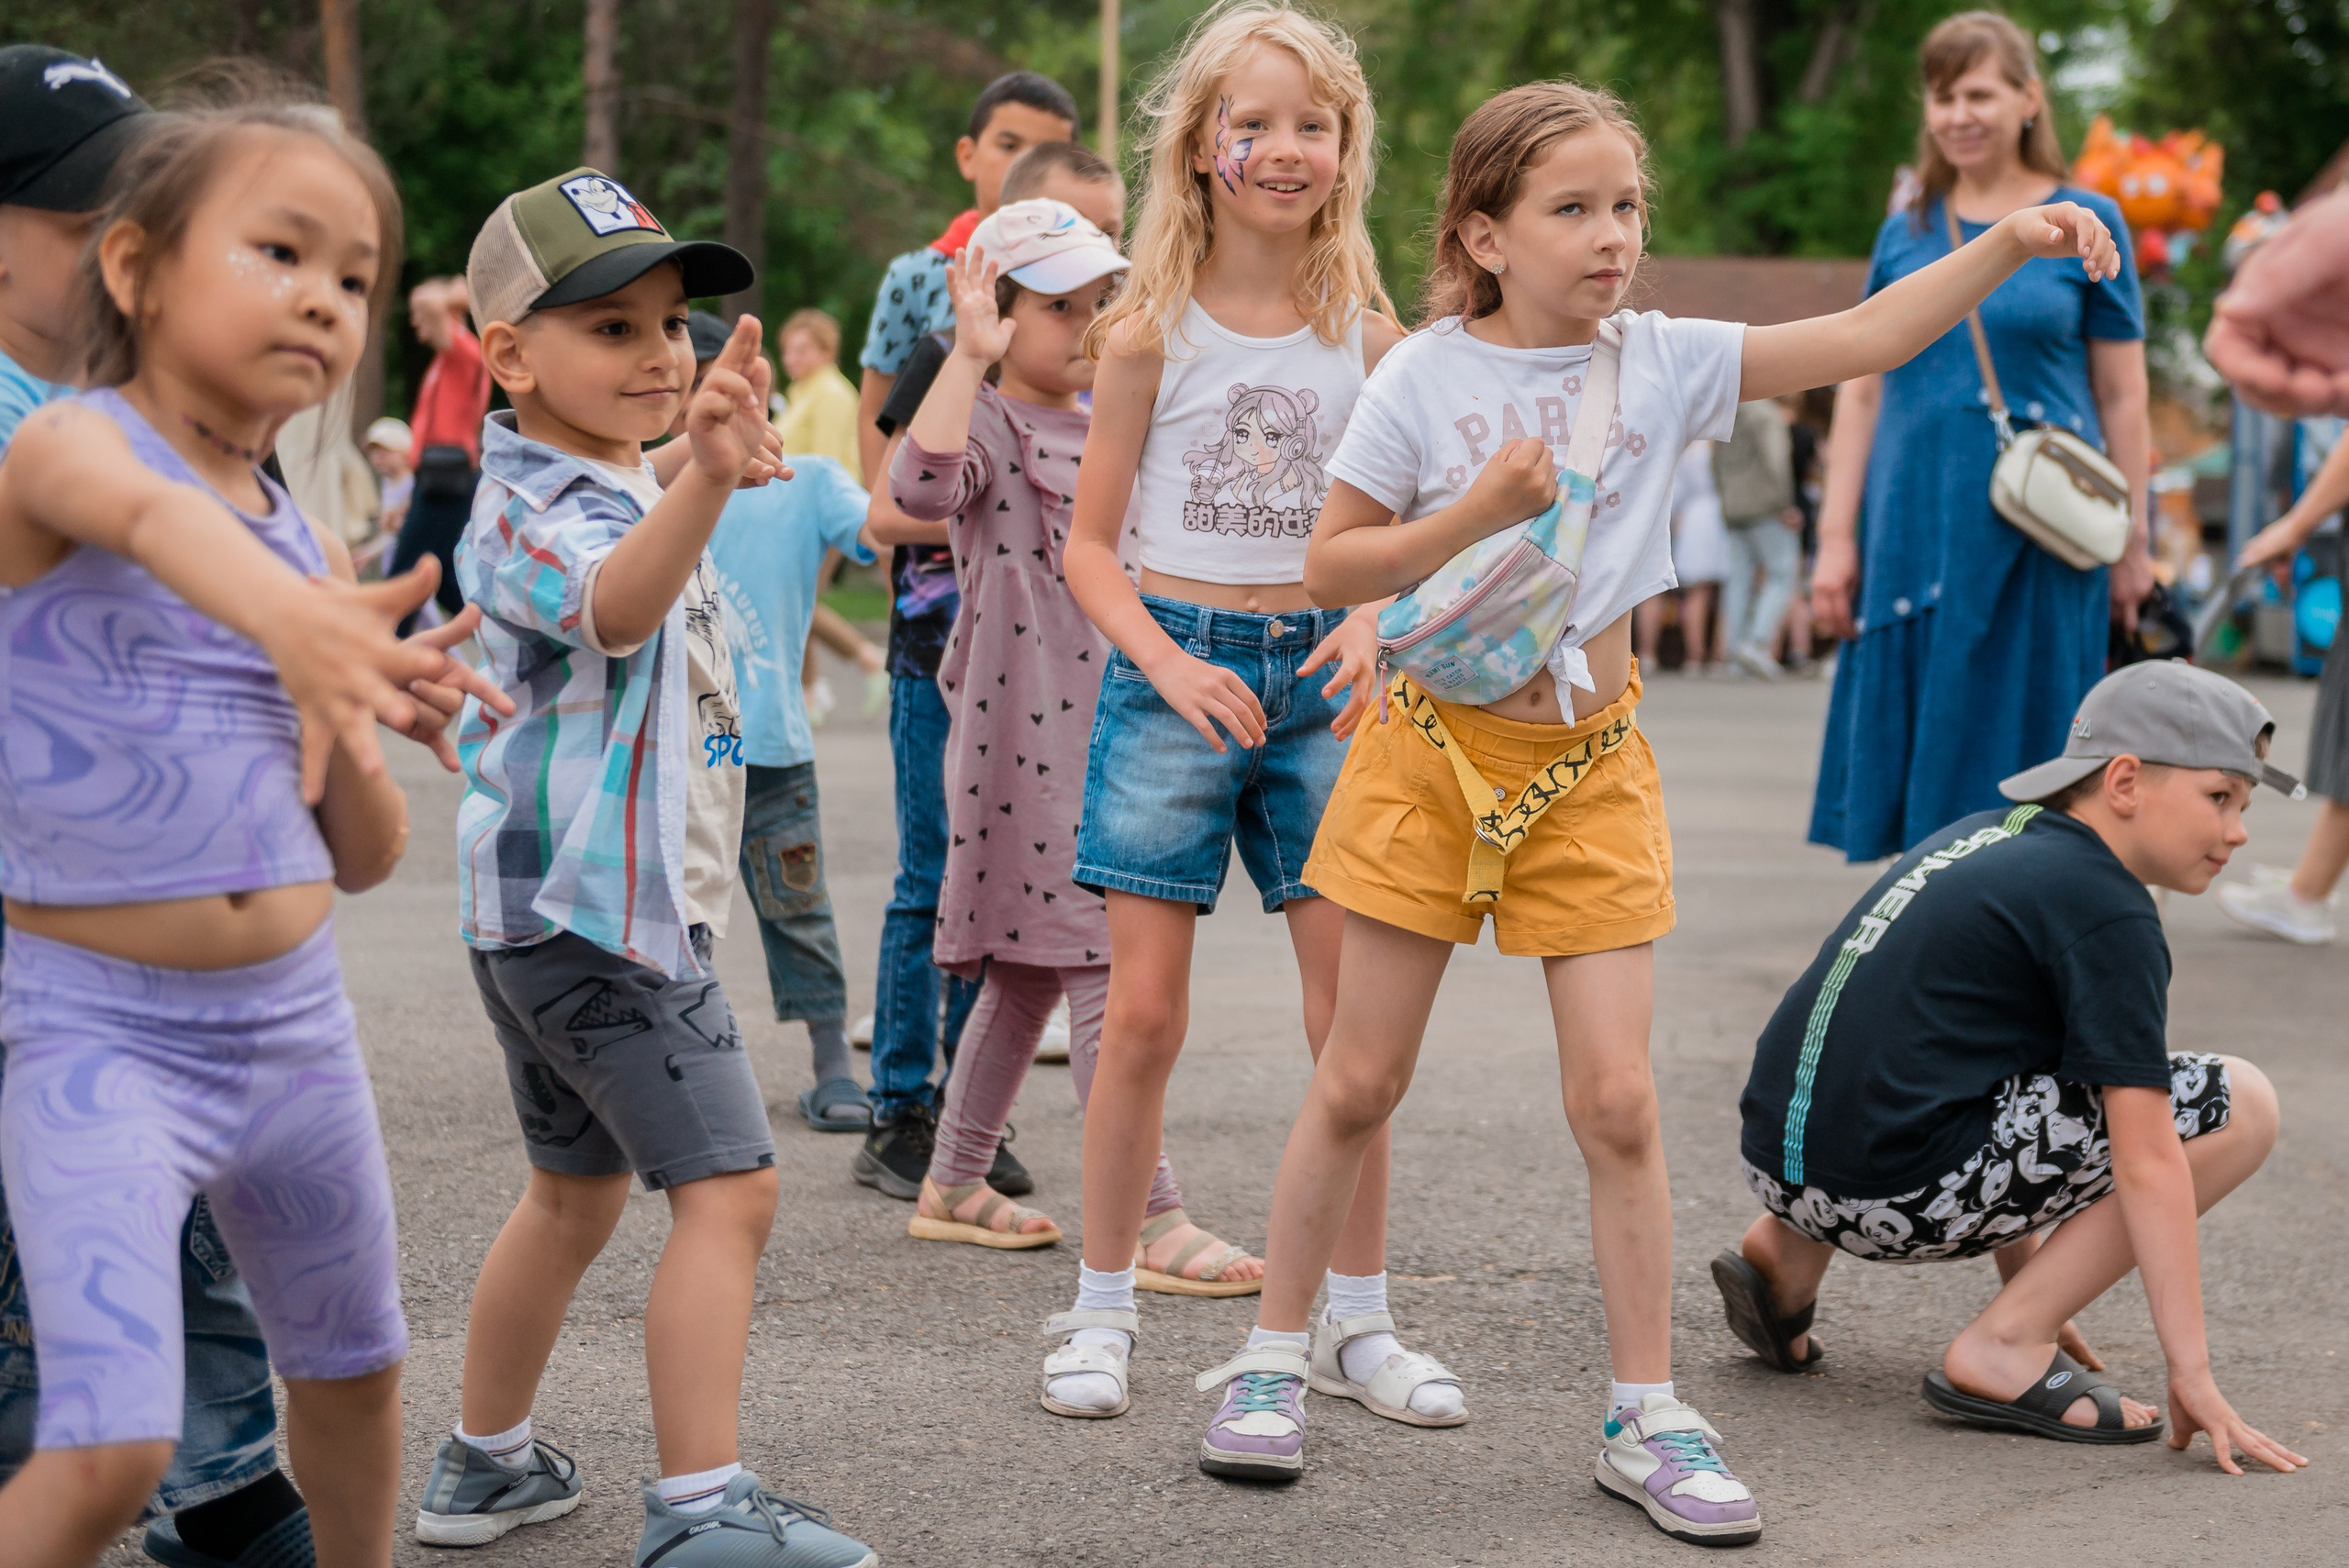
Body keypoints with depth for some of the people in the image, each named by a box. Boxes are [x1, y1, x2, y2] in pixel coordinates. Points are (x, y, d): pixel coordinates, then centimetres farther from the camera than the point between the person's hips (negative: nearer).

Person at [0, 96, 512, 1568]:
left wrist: (356, 732, -10)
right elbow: (153, 518, -38)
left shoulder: (312, 549, 8)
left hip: (293, 1017, 7)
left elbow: (371, 857, 12)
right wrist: (287, 613, -59)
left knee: (355, 1369, 21)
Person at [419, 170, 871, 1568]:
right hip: (601, 909, -11)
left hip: (547, 911, 11)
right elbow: (613, 605, -43)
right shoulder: (536, 509, -18)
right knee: (730, 1187, -13)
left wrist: (709, 454, 42)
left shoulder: (613, 487, 15)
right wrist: (704, 480, -60)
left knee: (577, 1190, 21)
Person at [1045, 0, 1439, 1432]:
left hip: (1316, 681, 2)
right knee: (1144, 1011, -2)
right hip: (1175, 669, -2)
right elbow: (1091, 545, 1)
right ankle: (1104, 1306, 11)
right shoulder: (1152, 334, -2)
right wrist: (1172, 666, -14)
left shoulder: (1369, 334, 4)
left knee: (1357, 1012, 0)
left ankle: (1360, 1317, 12)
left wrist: (1371, 626, -11)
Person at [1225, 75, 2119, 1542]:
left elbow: (1859, 338, -6)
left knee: (1618, 1101, -1)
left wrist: (2008, 244, -16)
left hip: (1588, 770, 2)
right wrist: (1476, 514, -19)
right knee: (1361, 1082, 7)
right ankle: (1278, 1355, 23)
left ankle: (1646, 1416, 10)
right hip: (1435, 749, -1)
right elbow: (1331, 565, -6)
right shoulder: (1427, 378, -8)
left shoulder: (1662, 362, -2)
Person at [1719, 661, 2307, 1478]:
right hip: (1899, 1196, -9)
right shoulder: (2107, 912, -7)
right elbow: (2146, 1157, -12)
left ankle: (1790, 1251, 18)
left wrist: (2027, 1277, 31)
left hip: (1774, 1162, 9)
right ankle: (2003, 1349, -4)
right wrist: (2192, 1373, -11)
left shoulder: (1982, 834, 19)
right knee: (2239, 1103, -1)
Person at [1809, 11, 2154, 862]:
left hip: (2036, 535, -3)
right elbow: (1862, 389, 11)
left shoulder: (2085, 224, 3)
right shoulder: (1906, 233, 11)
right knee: (1915, 751, 3)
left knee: (2015, 741, -1)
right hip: (1915, 526, 3)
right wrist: (1836, 538, 5)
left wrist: (2132, 543, 0)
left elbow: (2122, 395, 3)